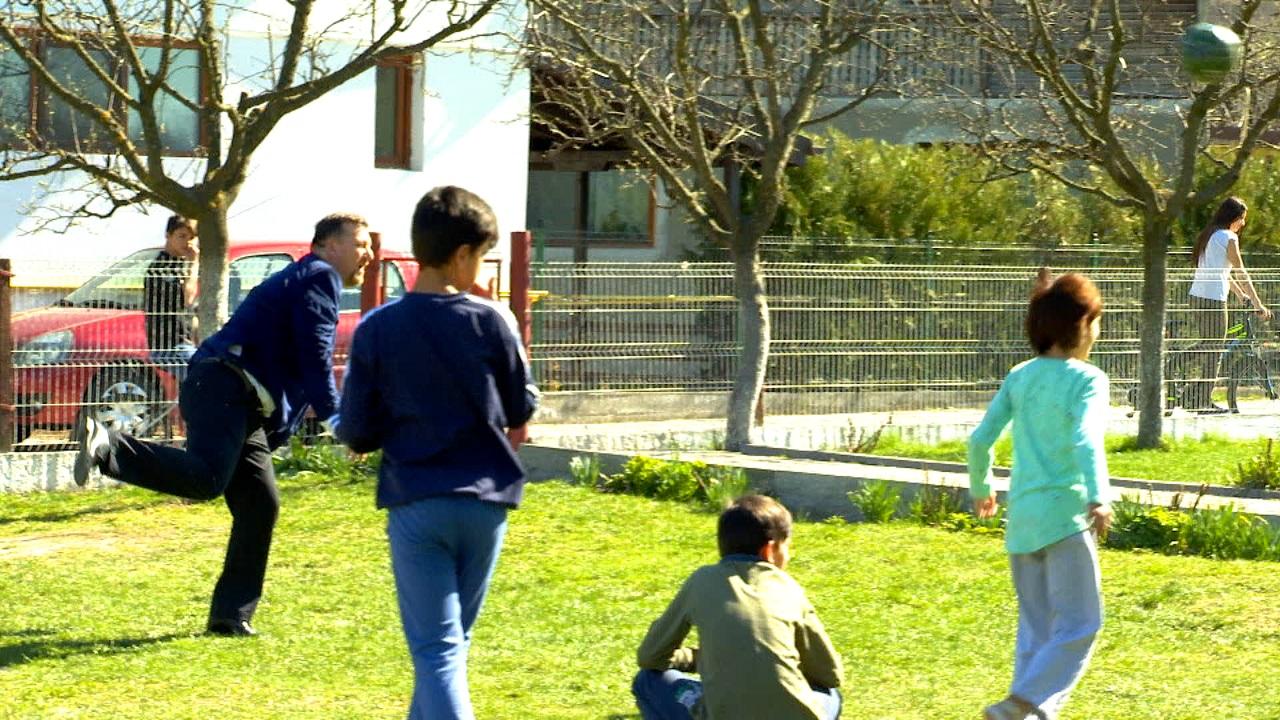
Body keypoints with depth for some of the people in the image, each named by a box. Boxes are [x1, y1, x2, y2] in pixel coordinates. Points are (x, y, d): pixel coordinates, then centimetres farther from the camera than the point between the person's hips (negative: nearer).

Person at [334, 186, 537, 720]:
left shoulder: (376, 330, -6)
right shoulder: (491, 322, -5)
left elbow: (357, 433, -3)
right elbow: (521, 410, 8)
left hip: (414, 503, -2)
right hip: (484, 499, 2)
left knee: (436, 648, -3)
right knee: (451, 638, 19)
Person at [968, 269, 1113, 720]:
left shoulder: (1019, 377, 8)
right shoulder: (1087, 380, -8)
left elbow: (981, 439, 5)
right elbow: (1086, 441, -24)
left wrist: (981, 488, 21)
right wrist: (1098, 499, -35)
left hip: (1021, 516, 6)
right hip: (1065, 513, -6)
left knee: (1036, 627, 16)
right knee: (1079, 625, -1)